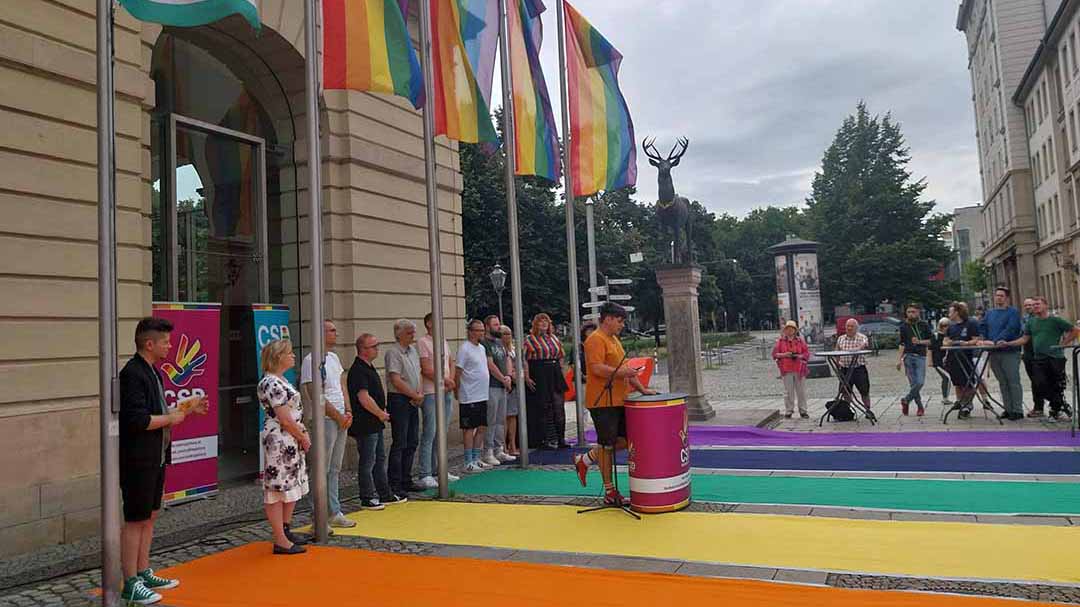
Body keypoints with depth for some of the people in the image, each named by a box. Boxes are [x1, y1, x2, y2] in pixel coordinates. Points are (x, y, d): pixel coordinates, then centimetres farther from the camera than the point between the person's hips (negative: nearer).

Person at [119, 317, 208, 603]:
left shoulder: (152, 371, 13)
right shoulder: (133, 374, -19)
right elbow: (138, 420, -26)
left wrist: (189, 409, 11)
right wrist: (172, 418, -13)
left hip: (156, 458, 10)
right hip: (138, 459, -10)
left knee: (150, 516, 16)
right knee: (135, 520, 0)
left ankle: (143, 574, 28)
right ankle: (130, 584, 10)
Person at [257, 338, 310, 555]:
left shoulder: (280, 380, 15)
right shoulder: (271, 383, -17)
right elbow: (284, 418, -19)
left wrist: (303, 434, 8)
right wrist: (303, 437, -9)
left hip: (291, 441, 11)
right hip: (279, 440, -11)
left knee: (293, 486, 17)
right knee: (277, 488, -3)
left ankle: (285, 530, 29)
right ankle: (280, 541, 4)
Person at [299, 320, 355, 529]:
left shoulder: (334, 357, 14)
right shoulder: (311, 360, -12)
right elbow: (315, 395, -16)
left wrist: (348, 413, 6)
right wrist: (338, 416, -10)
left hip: (341, 420, 8)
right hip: (325, 420, -8)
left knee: (335, 469, 14)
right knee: (322, 471, -3)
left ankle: (335, 513, 21)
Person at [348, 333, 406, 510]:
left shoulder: (369, 367, 14)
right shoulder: (358, 371, -18)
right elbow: (363, 397, -25)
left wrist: (382, 412, 11)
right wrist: (381, 414, -14)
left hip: (376, 423, 10)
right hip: (365, 424, -10)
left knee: (380, 459, 16)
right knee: (367, 461, -1)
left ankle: (385, 494, 25)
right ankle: (367, 498, 9)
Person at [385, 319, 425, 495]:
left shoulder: (413, 351, 14)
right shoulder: (393, 352, -12)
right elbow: (396, 381, -18)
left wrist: (420, 393, 1)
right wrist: (415, 395, -11)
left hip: (413, 401, 9)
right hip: (399, 400, -8)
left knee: (412, 443, 12)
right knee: (399, 444, -5)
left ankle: (406, 481, 22)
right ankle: (394, 485, 2)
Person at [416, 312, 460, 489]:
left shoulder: (444, 341, 16)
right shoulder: (423, 342, -8)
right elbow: (426, 370, -13)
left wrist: (451, 380, 0)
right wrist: (445, 380, -7)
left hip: (447, 392, 8)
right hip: (431, 393, -8)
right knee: (429, 434, -7)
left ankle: (439, 471, 21)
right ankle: (425, 475, -4)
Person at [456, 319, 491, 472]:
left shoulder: (481, 348, 15)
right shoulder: (464, 349, -13)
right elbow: (458, 372, -14)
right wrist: (458, 392, -13)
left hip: (483, 396, 9)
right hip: (469, 397, -9)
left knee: (482, 428, 12)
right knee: (469, 429, -2)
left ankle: (476, 459, 22)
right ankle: (469, 463, 5)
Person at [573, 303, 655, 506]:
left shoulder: (614, 340, 19)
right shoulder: (596, 340, -12)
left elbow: (625, 368, 22)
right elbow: (597, 369, -24)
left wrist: (642, 389, 16)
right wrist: (622, 372, -20)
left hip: (618, 401, 10)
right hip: (602, 402, -10)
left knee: (623, 440, 12)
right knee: (608, 445, -1)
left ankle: (585, 460, 25)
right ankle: (610, 492, 11)